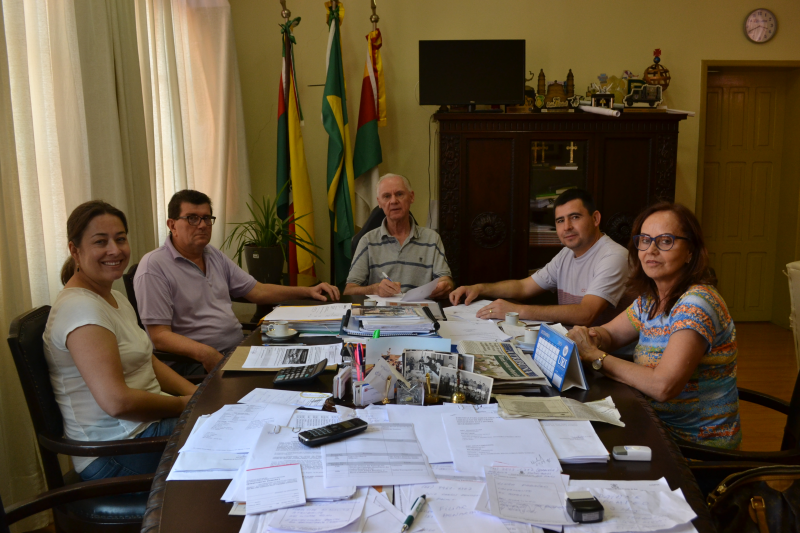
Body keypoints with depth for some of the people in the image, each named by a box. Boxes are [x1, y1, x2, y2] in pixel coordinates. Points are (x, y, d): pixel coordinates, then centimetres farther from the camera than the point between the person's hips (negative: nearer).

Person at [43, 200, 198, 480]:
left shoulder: (115, 298, 13)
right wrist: (183, 404, -14)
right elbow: (117, 401, -27)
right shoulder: (80, 308, -20)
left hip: (146, 423, 9)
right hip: (116, 456, -9)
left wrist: (196, 393, 0)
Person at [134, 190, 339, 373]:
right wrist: (206, 354, -30)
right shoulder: (154, 267, -9)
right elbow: (159, 336, -15)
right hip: (197, 365, -8)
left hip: (239, 349, 8)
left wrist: (307, 291, 8)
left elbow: (257, 291, 20)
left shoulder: (215, 256, 16)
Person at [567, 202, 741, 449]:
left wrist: (595, 356, -21)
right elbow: (609, 333, 14)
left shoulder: (697, 304, -22)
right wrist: (589, 337, -10)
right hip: (658, 424, 7)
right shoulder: (650, 299, 4)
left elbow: (663, 386, -31)